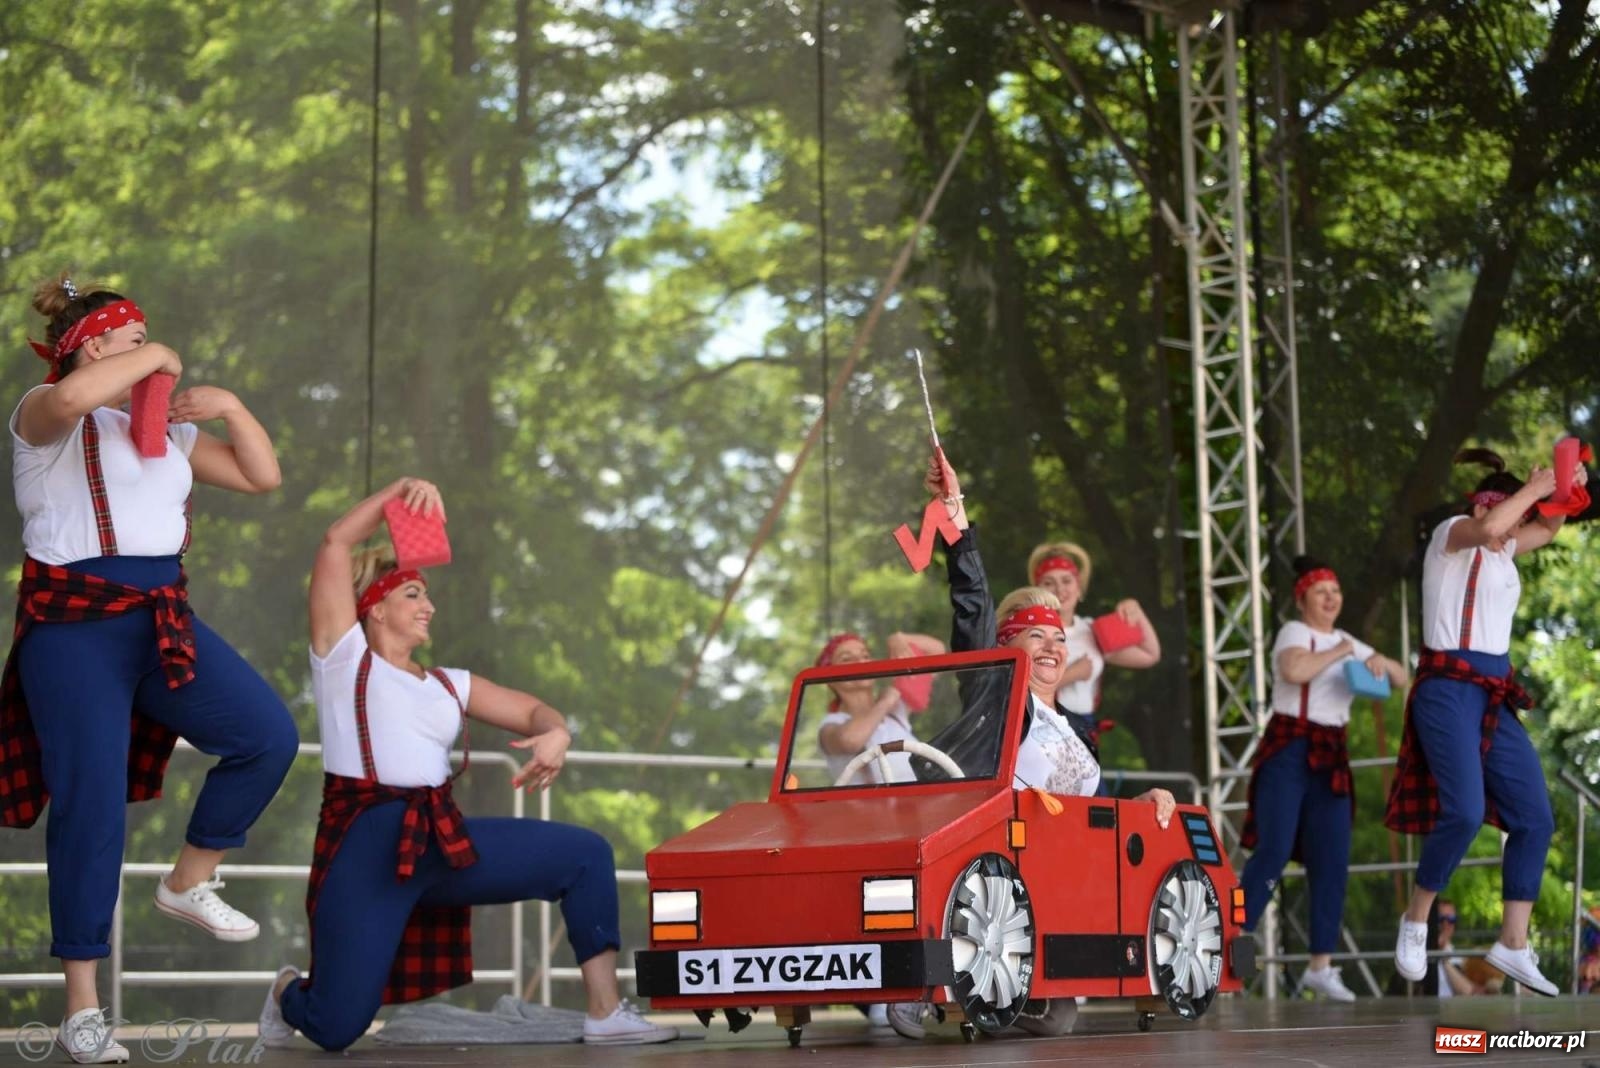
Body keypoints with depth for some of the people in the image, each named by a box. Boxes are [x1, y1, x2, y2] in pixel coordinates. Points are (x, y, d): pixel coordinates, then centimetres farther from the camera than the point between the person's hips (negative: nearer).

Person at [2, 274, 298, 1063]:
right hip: (73, 621, -7)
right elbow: (72, 396, -30)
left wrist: (229, 404, 8)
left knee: (269, 736, -6)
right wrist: (152, 357, -15)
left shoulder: (164, 427, 18)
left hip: (161, 615, 7)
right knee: (93, 804, -6)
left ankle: (189, 882, 17)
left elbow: (261, 476, 21)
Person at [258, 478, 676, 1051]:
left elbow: (533, 710, 19)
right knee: (336, 1028, -11)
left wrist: (556, 735, -4)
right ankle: (289, 993, 28)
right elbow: (335, 545, 0)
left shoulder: (448, 684, 21)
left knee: (586, 854, -4)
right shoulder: (344, 655, 7)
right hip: (366, 843, -6)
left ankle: (605, 1013, -2)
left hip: (445, 837, 6)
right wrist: (400, 489, -4)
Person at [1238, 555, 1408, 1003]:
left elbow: (1401, 680, 18)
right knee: (1274, 851, -15)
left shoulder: (1348, 642, 17)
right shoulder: (1295, 632, -2)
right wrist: (1340, 651, -14)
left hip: (1331, 756, 6)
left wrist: (1381, 661, -3)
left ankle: (1321, 965, 4)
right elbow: (1294, 670, -26)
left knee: (1332, 862, 0)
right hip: (1289, 749, -6)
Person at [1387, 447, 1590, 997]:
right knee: (1464, 811, -22)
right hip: (1449, 689, -9)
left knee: (1534, 817, 1)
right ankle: (1416, 918, -2)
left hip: (1495, 697, 9)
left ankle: (1513, 945, 6)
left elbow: (1547, 528, 35)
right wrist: (1534, 488, -13)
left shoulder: (1502, 552, 19)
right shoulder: (1451, 533, -3)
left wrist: (1569, 490, 15)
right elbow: (1489, 526, -27)